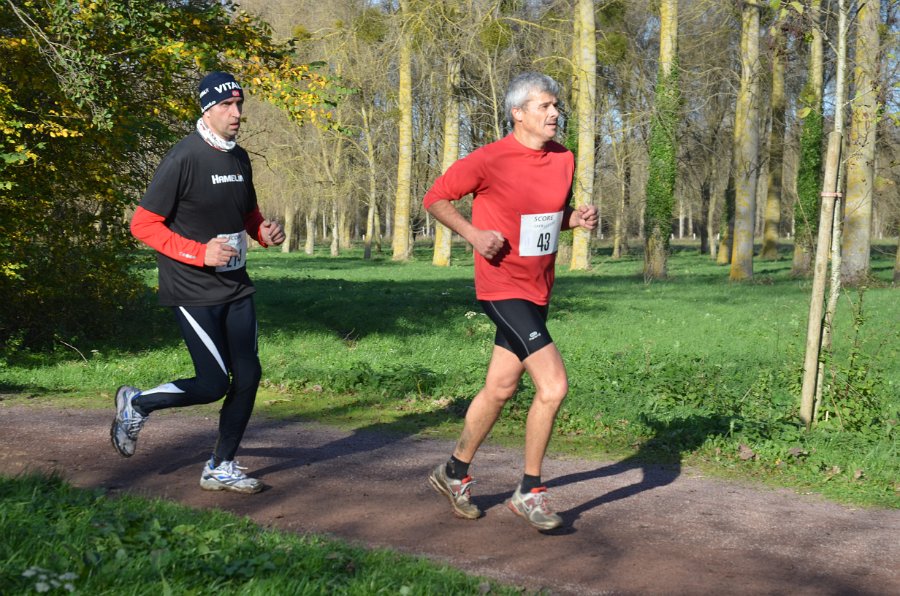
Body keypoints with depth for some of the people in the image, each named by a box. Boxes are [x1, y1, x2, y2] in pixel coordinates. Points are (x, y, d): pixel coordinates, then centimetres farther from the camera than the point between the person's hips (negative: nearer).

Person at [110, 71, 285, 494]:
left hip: (236, 287, 7)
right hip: (193, 292, -7)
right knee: (214, 384, -8)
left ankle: (221, 468, 19)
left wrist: (264, 232, 2)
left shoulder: (239, 158, 9)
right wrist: (200, 253, -22)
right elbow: (142, 224, -15)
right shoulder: (184, 158, -15)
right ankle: (136, 404, 18)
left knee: (248, 376, 4)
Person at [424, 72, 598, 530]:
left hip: (538, 291, 8)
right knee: (553, 386, -15)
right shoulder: (489, 160, -14)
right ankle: (530, 493, 2)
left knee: (500, 388, 15)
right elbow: (435, 198, -5)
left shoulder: (564, 159, 5)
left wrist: (578, 218, -1)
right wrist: (474, 235, -17)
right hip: (503, 289, -7)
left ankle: (455, 473, 35)